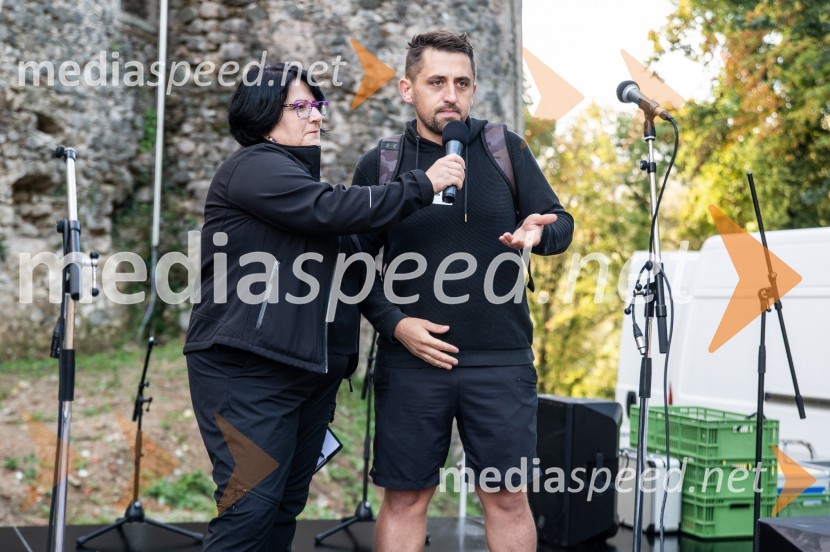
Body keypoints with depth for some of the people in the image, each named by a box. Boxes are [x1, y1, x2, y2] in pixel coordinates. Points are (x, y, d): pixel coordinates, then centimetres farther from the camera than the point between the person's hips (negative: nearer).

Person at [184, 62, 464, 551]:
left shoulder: (300, 172, 24)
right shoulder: (255, 166, -6)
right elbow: (331, 210, -21)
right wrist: (423, 185, -17)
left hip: (308, 371, 9)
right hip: (248, 369, -9)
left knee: (287, 507, 8)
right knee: (252, 509, -13)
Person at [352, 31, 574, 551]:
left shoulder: (505, 148, 3)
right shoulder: (379, 165, 2)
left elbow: (562, 223, 5)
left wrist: (539, 233, -18)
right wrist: (393, 322, -9)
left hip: (501, 360, 0)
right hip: (413, 358, 0)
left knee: (508, 497, 6)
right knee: (404, 498, 7)